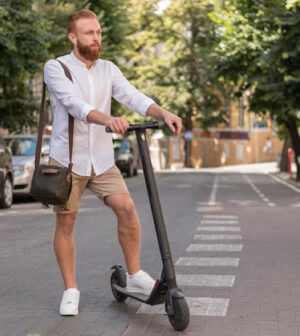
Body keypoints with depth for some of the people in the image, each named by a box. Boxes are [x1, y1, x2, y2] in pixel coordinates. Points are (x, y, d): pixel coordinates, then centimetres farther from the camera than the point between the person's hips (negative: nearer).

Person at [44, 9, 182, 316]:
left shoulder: (108, 70, 7)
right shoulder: (56, 68, -6)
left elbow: (133, 97, -7)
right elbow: (74, 104, -23)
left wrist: (164, 113, -27)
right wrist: (108, 119, -41)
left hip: (102, 159, 3)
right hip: (67, 158, -3)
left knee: (126, 208, -10)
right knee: (66, 223, 2)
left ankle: (135, 276, 7)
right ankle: (71, 290, 16)